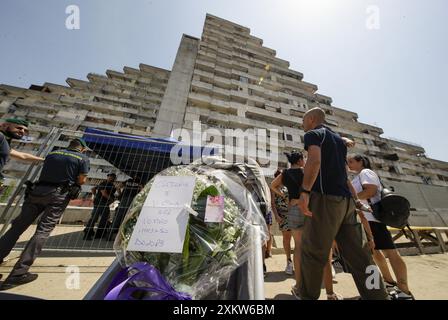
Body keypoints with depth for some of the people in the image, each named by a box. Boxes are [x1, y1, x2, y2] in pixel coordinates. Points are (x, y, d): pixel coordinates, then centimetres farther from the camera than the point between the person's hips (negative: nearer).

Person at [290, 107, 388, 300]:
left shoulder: (313, 134, -1)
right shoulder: (338, 138, 24)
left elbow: (314, 161, -21)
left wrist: (304, 193, -22)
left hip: (326, 199, -8)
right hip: (346, 200, 8)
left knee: (313, 251, 6)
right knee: (358, 254, 11)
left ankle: (307, 294, 22)